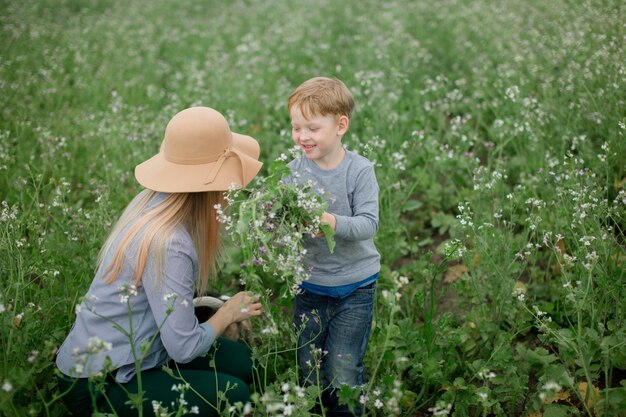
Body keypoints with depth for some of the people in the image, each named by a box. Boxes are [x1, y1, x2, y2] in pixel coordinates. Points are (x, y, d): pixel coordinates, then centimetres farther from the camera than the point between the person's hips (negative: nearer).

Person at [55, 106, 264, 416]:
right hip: (98, 387, -9)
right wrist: (228, 313, -8)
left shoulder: (152, 201, -5)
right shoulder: (167, 244, -31)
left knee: (241, 361, 4)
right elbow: (184, 347, -24)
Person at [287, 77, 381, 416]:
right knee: (309, 367, 15)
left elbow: (369, 223, -19)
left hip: (354, 285, -3)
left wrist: (333, 222, -36)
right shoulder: (295, 169, -5)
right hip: (309, 284, 3)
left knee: (343, 370, 3)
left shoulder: (359, 170, -13)